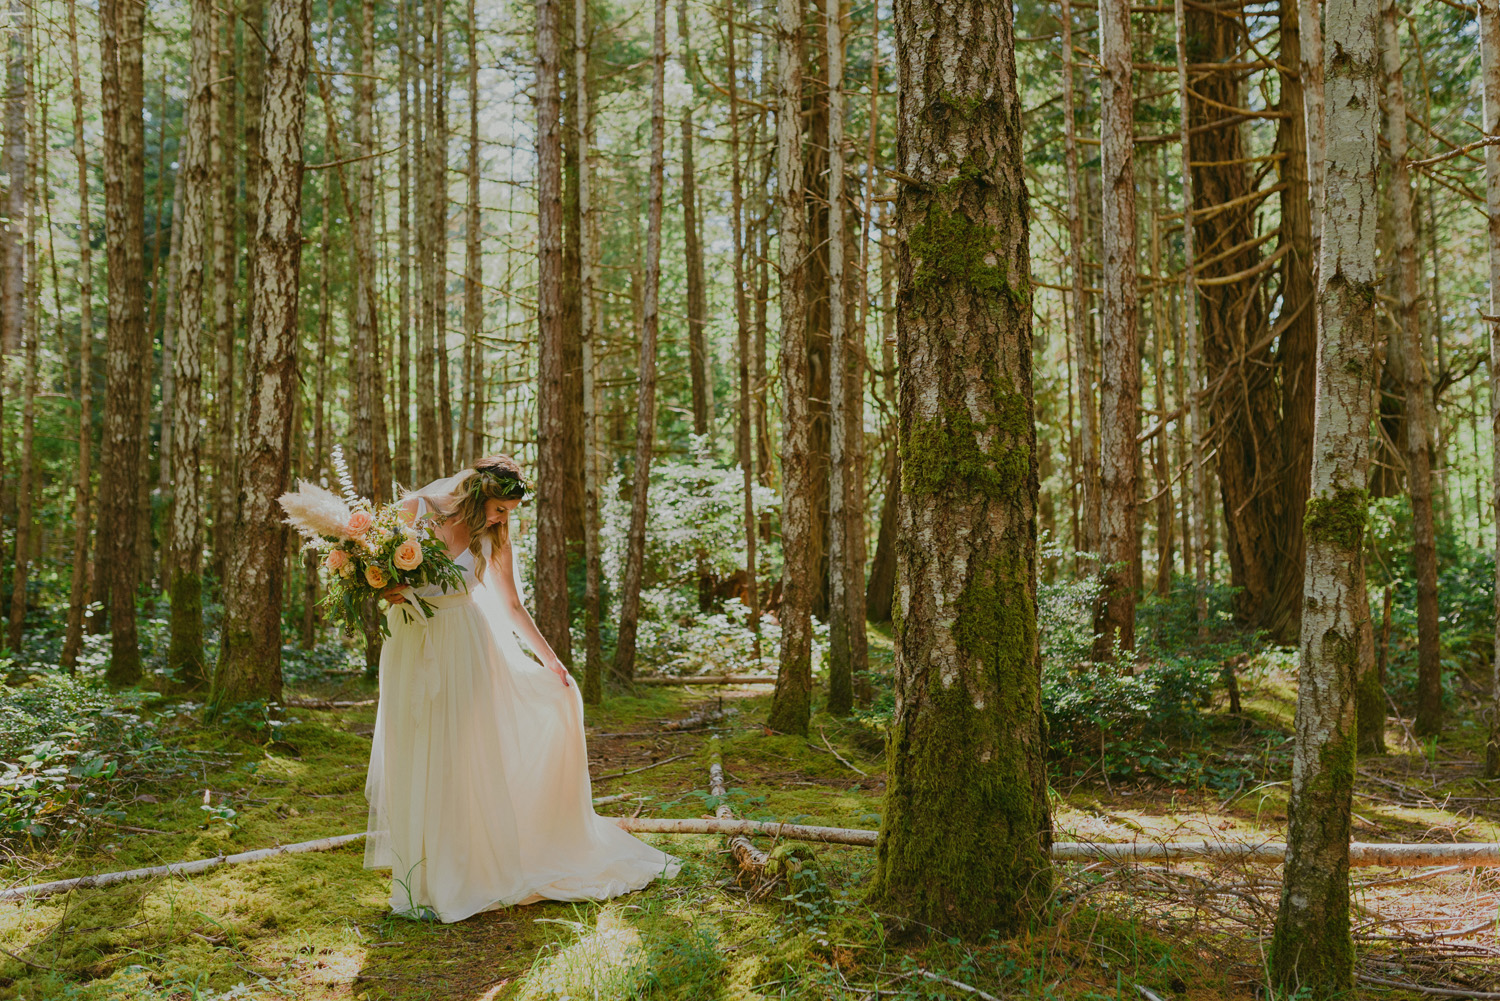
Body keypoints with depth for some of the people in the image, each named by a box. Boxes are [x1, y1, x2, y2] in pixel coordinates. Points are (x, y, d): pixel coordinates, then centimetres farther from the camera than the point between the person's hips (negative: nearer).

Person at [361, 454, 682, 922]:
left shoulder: (494, 537, 1)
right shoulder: (414, 509, -5)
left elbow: (512, 606, 9)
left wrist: (550, 659, 11)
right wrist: (387, 589, -18)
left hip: (467, 649, 1)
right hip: (414, 647, -1)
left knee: (469, 757, -1)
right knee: (416, 761, 4)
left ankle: (471, 873, 11)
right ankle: (425, 880, 15)